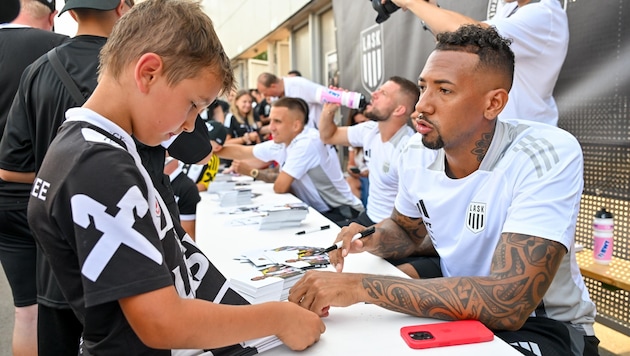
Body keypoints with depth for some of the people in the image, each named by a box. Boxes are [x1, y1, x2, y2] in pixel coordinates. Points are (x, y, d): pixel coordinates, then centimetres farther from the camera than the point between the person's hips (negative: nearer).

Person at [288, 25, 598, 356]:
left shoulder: (547, 156, -27)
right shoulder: (416, 152, -8)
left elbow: (506, 305, -35)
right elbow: (406, 230, 10)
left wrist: (362, 286, -35)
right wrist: (372, 239, -13)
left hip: (541, 323, -5)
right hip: (459, 304, 5)